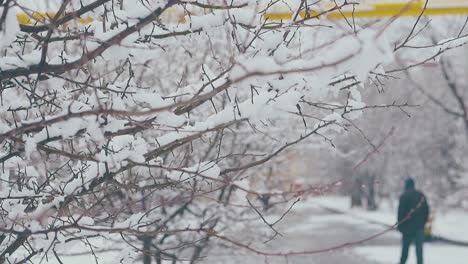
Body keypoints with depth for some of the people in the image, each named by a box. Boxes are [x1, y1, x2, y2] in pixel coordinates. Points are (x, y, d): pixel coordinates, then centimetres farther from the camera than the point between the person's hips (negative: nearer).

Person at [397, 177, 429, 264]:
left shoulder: (404, 196, -7)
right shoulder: (421, 195, 7)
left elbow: (401, 211, -10)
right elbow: (427, 210, 10)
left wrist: (400, 225, -4)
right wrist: (423, 222, 16)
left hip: (408, 225, -3)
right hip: (419, 226, 3)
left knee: (405, 247, 8)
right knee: (419, 248, 3)